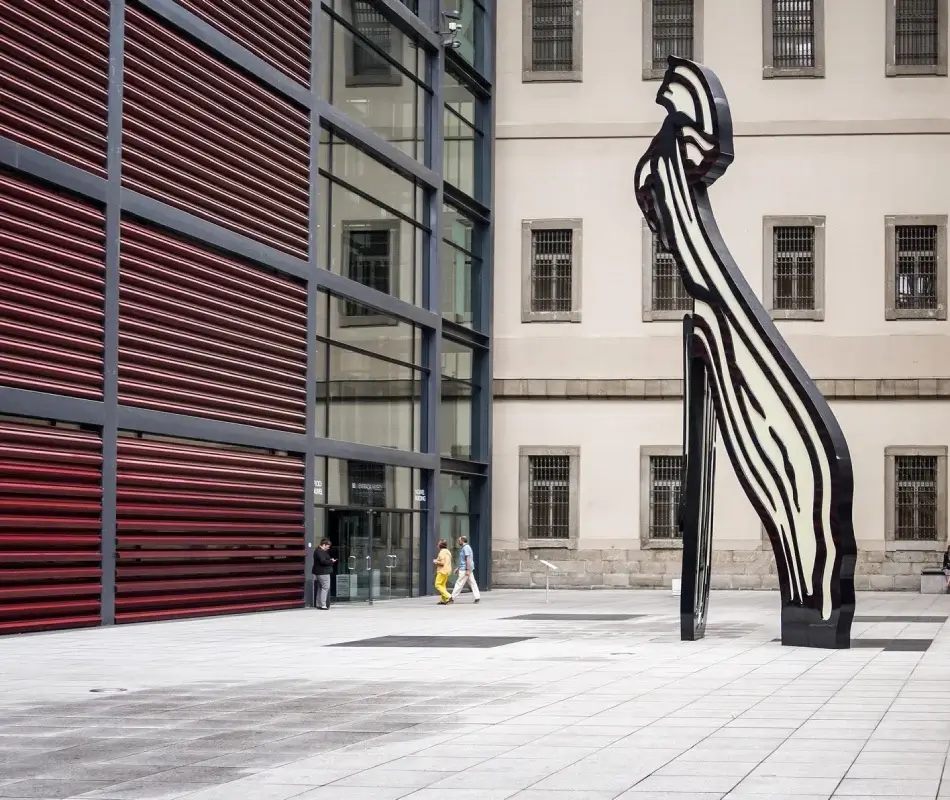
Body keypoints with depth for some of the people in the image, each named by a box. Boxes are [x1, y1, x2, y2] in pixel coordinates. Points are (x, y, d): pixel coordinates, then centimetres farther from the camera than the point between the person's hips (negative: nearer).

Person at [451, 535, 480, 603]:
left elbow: (468, 559, -21)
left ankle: (452, 598, -5)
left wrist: (467, 570, -25)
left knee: (459, 583, -7)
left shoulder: (466, 548, -14)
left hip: (464, 569, -10)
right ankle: (477, 597, 1)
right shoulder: (463, 548, 19)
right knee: (472, 583, 5)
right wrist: (458, 568, 27)